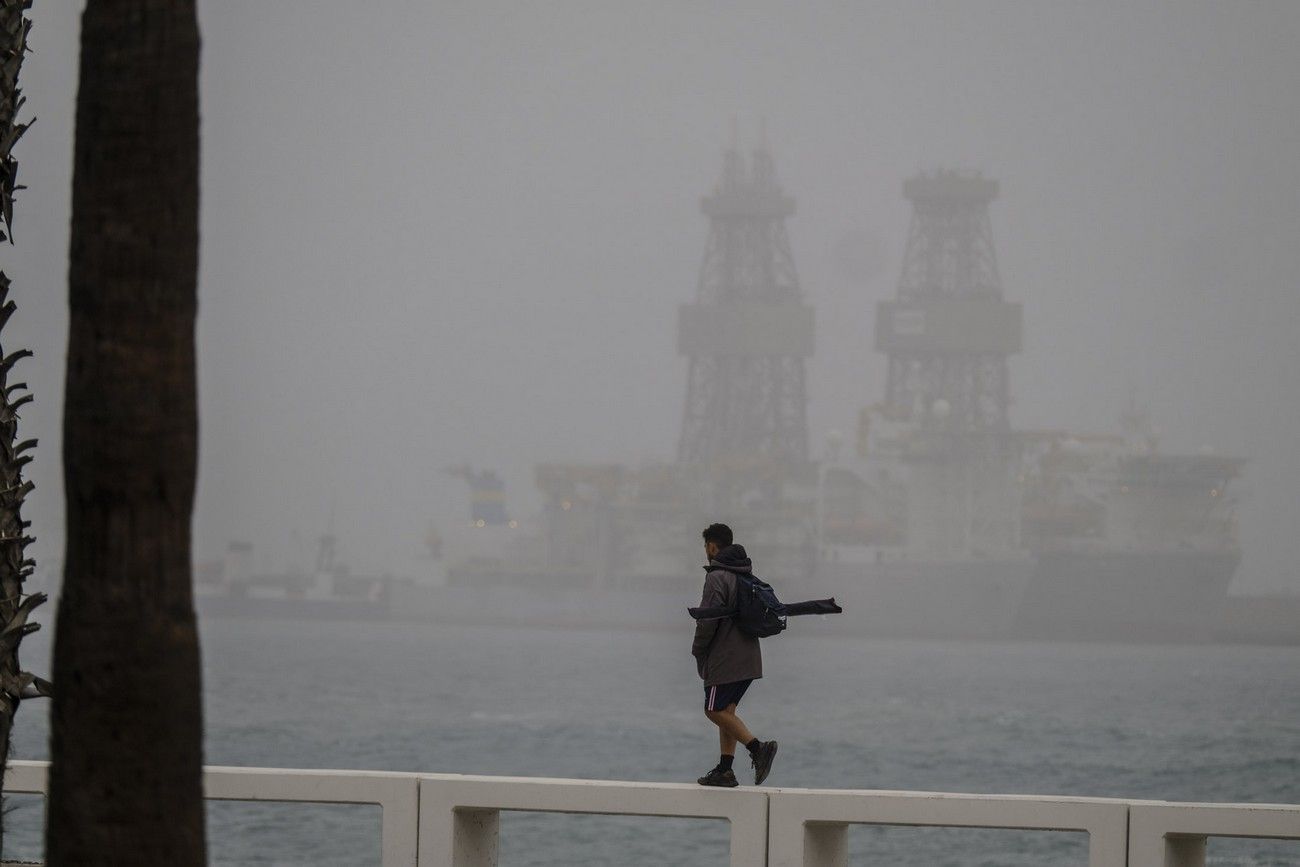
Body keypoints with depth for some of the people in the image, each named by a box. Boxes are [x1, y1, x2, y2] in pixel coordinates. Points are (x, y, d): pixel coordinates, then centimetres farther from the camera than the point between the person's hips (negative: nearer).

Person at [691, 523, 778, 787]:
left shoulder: (717, 577, -13)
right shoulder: (746, 575, 15)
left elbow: (709, 619, -18)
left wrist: (698, 651, -4)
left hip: (725, 658, -9)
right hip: (749, 657, 9)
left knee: (715, 711, -3)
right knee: (726, 710, 12)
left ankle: (757, 747, -18)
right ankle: (725, 770, 9)